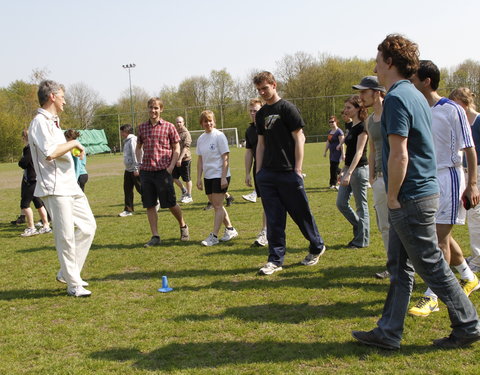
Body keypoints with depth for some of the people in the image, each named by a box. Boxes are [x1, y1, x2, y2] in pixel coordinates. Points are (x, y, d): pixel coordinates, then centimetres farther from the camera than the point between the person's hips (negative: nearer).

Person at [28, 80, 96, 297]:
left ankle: (66, 273, 20)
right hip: (54, 189, -10)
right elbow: (49, 153, -26)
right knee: (66, 236, -4)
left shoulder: (52, 122, 20)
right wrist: (74, 143, -15)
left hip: (70, 186, 10)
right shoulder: (40, 122, -12)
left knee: (88, 226, 12)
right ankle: (73, 284, 6)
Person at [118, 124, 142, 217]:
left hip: (135, 170, -9)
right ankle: (128, 209, 11)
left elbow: (136, 154, -20)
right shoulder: (127, 141, 16)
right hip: (128, 169, 9)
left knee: (140, 188, -2)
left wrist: (136, 168, -23)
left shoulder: (133, 140, -14)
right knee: (127, 189, 7)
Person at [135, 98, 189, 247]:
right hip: (146, 171, 4)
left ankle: (183, 226, 28)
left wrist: (171, 166, -8)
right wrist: (140, 163, 7)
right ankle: (155, 236, 12)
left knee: (170, 203, 2)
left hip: (163, 171, -4)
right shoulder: (142, 128, 11)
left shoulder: (168, 126, 0)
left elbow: (176, 148, 2)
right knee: (149, 205, 4)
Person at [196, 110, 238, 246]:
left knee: (218, 206, -7)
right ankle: (230, 229, 26)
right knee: (216, 206, 12)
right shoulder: (201, 139, 9)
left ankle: (214, 236, -5)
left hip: (220, 175, -7)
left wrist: (223, 177, -17)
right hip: (208, 177, 7)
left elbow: (225, 158, -12)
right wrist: (198, 178, 9)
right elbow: (200, 160, 14)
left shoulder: (219, 136, -10)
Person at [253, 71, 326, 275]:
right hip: (267, 174, 5)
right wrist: (258, 171, 10)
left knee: (301, 213, 6)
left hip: (288, 173, -5)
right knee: (273, 219, 4)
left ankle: (317, 247, 26)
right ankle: (276, 259, 10)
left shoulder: (287, 108, -6)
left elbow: (299, 139, -8)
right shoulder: (261, 114, 14)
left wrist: (297, 169, -13)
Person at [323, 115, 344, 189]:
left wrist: (342, 154, -17)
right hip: (332, 152, 8)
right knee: (333, 167, 10)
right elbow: (328, 142, 21)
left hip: (337, 152, -8)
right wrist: (325, 151, 20)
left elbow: (341, 143, -15)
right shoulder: (330, 132, 13)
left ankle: (333, 184, -4)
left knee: (334, 167, -9)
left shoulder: (339, 132, -12)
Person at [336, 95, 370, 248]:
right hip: (350, 168, 9)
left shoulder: (362, 127, -13)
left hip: (359, 169, -9)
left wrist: (349, 173, -25)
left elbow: (359, 152, -19)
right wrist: (343, 171, 19)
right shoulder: (352, 127, 14)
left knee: (361, 205, 1)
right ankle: (359, 229, 23)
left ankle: (362, 239, 10)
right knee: (341, 203, 8)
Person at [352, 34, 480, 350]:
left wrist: (392, 197, -13)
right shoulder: (416, 96, 15)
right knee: (400, 266, 12)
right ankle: (389, 332, 19)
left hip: (411, 197, -10)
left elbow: (399, 155, -23)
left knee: (432, 265, 2)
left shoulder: (397, 98, -16)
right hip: (424, 191, 10)